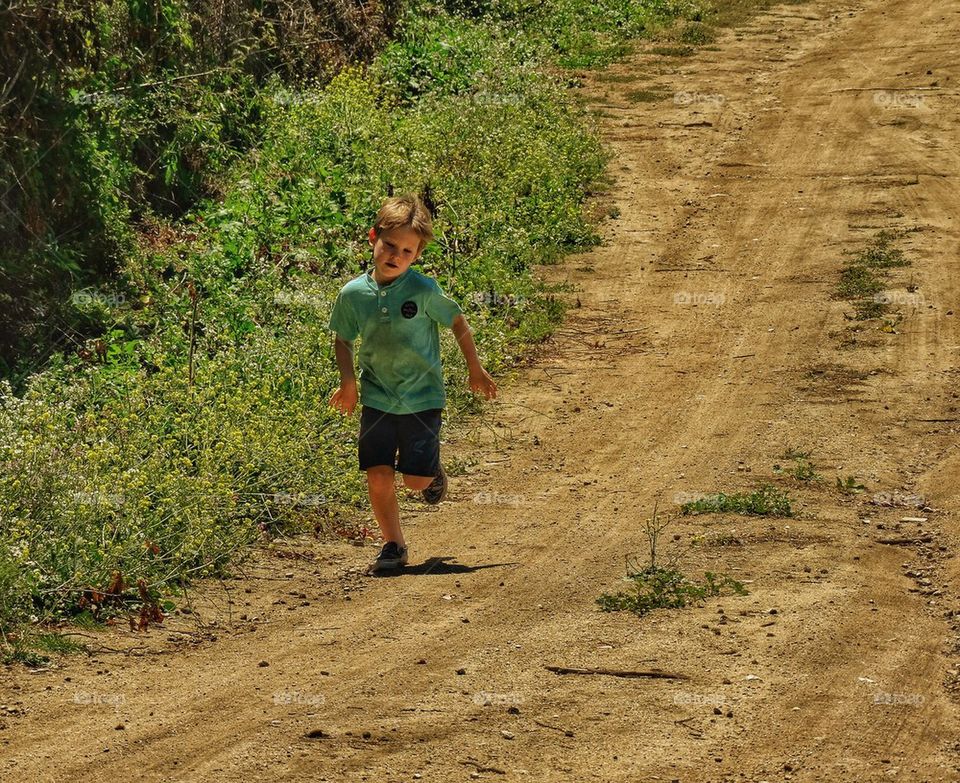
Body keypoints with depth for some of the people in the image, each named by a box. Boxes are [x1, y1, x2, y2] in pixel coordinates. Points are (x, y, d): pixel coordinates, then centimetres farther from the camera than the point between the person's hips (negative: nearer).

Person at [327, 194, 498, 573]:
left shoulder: (424, 291, -16)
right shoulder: (353, 294, -8)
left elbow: (457, 321, -1)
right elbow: (343, 338, 9)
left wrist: (475, 369, 5)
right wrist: (347, 381, -2)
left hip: (421, 398, -2)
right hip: (376, 397, 2)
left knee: (416, 479, 0)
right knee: (379, 476, -4)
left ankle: (434, 471, 36)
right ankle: (393, 546, 12)